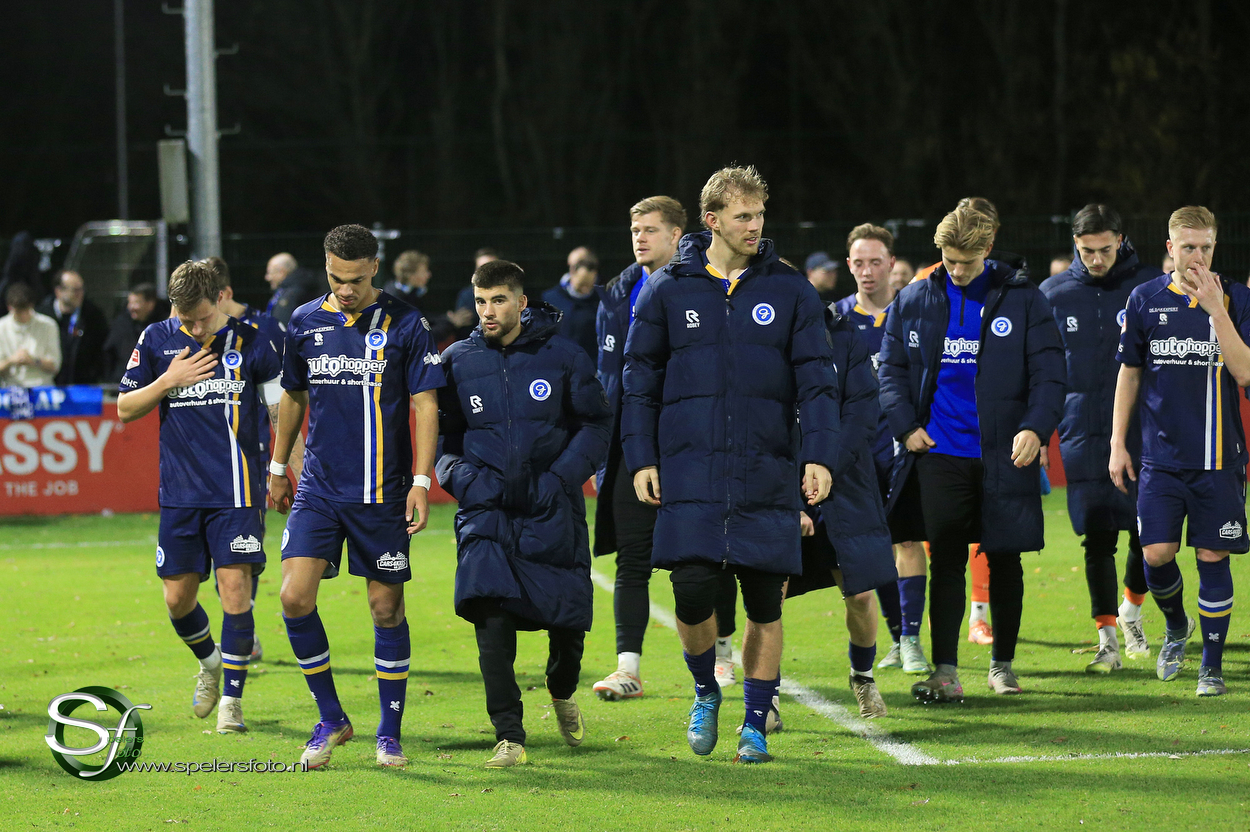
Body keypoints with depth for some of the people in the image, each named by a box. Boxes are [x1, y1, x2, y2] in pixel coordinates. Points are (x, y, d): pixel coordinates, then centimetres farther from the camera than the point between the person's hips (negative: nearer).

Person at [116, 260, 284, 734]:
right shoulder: (156, 340, 2)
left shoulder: (249, 341, -3)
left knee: (235, 588, -11)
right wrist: (168, 381, -11)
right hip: (180, 493, 3)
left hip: (236, 491, -3)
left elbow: (284, 407, 3)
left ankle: (232, 699, -1)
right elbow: (125, 410, 5)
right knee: (178, 598, 6)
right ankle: (210, 663, 36)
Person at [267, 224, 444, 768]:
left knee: (387, 607, 3)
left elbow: (425, 405, -4)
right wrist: (278, 468, 21)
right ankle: (331, 719, 5)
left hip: (381, 491, -3)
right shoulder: (305, 322, 6)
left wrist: (421, 482, -10)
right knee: (295, 597, -10)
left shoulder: (404, 324, -4)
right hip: (319, 488, 3)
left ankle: (389, 732, 16)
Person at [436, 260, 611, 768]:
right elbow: (442, 435, 12)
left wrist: (563, 477, -10)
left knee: (568, 619, 6)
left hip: (553, 514, 0)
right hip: (487, 511, 0)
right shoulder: (458, 362, 2)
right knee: (491, 618, -17)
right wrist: (459, 476, -7)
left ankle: (562, 691, 42)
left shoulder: (562, 356, -2)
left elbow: (596, 424, 3)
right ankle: (509, 737, -12)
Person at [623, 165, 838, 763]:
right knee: (692, 589, -11)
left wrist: (818, 456, -8)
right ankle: (705, 691, 17)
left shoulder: (790, 292, 4)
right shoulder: (667, 291, 4)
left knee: (764, 602, 3)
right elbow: (640, 381, 9)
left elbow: (816, 382, 3)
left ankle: (756, 724, 16)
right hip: (689, 471, -1)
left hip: (767, 475, 1)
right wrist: (641, 459, 2)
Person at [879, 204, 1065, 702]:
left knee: (1005, 560, 7)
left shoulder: (1023, 300, 1)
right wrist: (906, 426, -3)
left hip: (1004, 455, -1)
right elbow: (891, 369, 11)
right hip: (941, 454, 1)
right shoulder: (913, 302, 8)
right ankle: (945, 672, -2)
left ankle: (1002, 664, 21)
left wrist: (1035, 427, -15)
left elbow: (1048, 372, -1)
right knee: (946, 561, -2)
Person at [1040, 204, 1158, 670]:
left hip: (1143, 433, 0)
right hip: (1084, 435, 0)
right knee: (1097, 538, -2)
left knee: (1146, 533, 2)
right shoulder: (1053, 294, 4)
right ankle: (1107, 637, 5)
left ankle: (1132, 610, 29)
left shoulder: (1150, 287, 0)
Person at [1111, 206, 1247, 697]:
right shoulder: (1145, 300, 5)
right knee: (1157, 553, -6)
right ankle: (1176, 627, 24)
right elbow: (1129, 374, 12)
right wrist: (1118, 444, 9)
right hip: (1160, 454, 1)